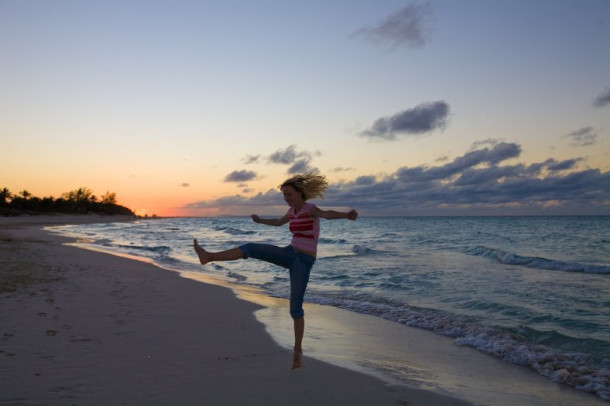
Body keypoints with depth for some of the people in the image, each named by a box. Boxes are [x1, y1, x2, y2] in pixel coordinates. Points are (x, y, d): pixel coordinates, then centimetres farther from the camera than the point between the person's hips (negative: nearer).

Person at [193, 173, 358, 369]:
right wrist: (260, 220, 48)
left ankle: (298, 351, 12)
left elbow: (328, 214, -38)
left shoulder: (311, 209, -15)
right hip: (290, 254, 7)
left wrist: (347, 215, -61)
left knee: (295, 308, -5)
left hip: (303, 261, -7)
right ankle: (209, 256, -11)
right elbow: (278, 222, 32)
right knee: (250, 248, -8)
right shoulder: (293, 210, 9)